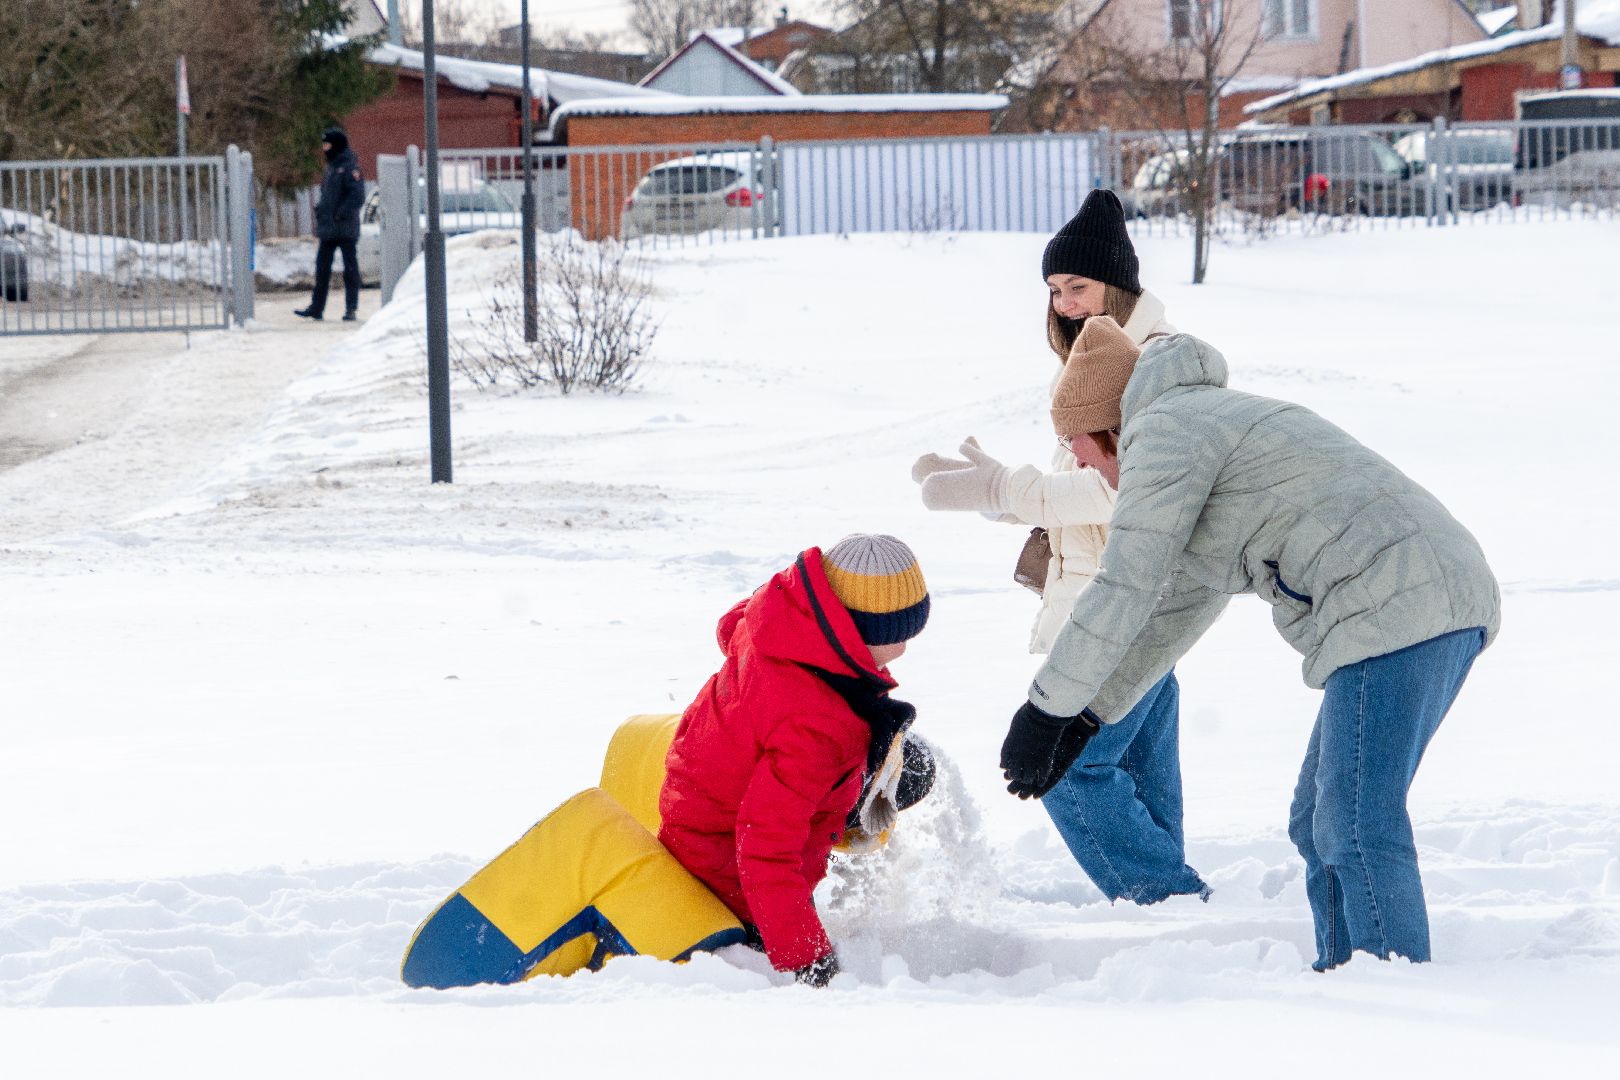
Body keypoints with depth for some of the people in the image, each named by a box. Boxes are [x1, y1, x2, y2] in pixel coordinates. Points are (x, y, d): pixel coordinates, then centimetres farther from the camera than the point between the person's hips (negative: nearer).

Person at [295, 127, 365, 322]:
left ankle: (351, 309, 4)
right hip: (328, 229, 9)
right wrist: (320, 208, 9)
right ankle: (316, 307, 12)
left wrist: (341, 214, -20)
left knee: (350, 268, 0)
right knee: (322, 266, 8)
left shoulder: (349, 167, -11)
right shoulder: (331, 167, 16)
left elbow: (357, 196, -18)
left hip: (345, 229, -9)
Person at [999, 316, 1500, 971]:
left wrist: (1045, 709, -1)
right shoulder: (1216, 425, 30)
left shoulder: (1164, 431, -2)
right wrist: (1085, 718, 29)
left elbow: (1125, 589, -8)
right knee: (1320, 826, 14)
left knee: (1357, 830, -12)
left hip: (1395, 606, -10)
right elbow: (1181, 605, 32)